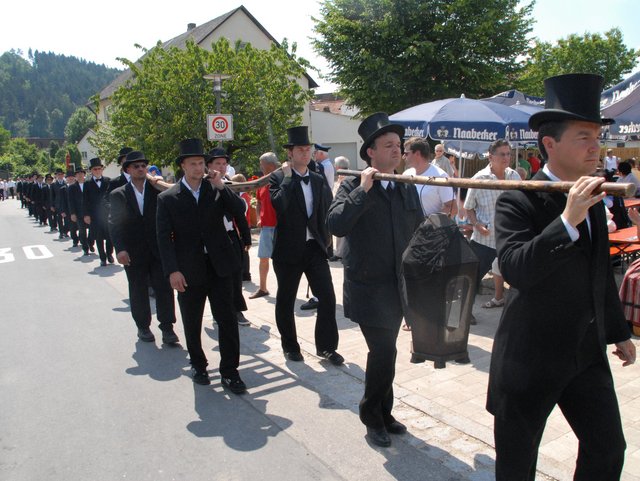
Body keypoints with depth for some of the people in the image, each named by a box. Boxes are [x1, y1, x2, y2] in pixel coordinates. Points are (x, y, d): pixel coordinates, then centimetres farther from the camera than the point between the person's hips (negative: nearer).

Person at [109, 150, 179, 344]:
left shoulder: (157, 189, 3)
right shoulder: (118, 195, 3)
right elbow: (114, 224, -2)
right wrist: (120, 249, -12)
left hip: (159, 249, 0)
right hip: (134, 253, 0)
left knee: (164, 288, 0)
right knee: (138, 291, 11)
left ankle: (167, 328, 10)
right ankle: (143, 327, 26)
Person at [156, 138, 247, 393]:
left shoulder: (216, 190, 3)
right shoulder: (168, 198, -1)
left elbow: (239, 210, -8)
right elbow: (164, 238, -5)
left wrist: (221, 187, -17)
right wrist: (172, 270, -13)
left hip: (219, 265, 1)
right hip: (188, 270, 0)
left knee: (227, 319, 1)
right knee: (192, 322, 13)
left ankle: (229, 371, 13)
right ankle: (198, 365, 34)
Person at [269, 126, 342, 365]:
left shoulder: (319, 180, 10)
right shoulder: (278, 178, -5)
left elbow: (327, 210, 11)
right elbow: (279, 205, -22)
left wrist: (324, 238, 2)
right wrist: (288, 177, -16)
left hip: (315, 247, 3)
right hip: (289, 249, -3)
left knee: (327, 297, -3)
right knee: (286, 300, 9)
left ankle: (326, 346, 13)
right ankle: (290, 346, 28)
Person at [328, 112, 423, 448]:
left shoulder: (408, 190, 9)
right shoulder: (352, 187, -8)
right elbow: (335, 225, -25)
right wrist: (364, 189, -24)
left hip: (398, 288, 5)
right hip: (367, 288, -5)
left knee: (384, 352, 16)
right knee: (383, 353, -8)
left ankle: (383, 413, 34)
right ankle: (372, 416, 17)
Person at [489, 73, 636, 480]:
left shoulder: (594, 199, 7)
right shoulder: (518, 201, -16)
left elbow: (602, 273, 18)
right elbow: (515, 270, -31)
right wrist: (568, 220, -36)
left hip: (587, 353, 7)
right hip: (530, 356, -6)